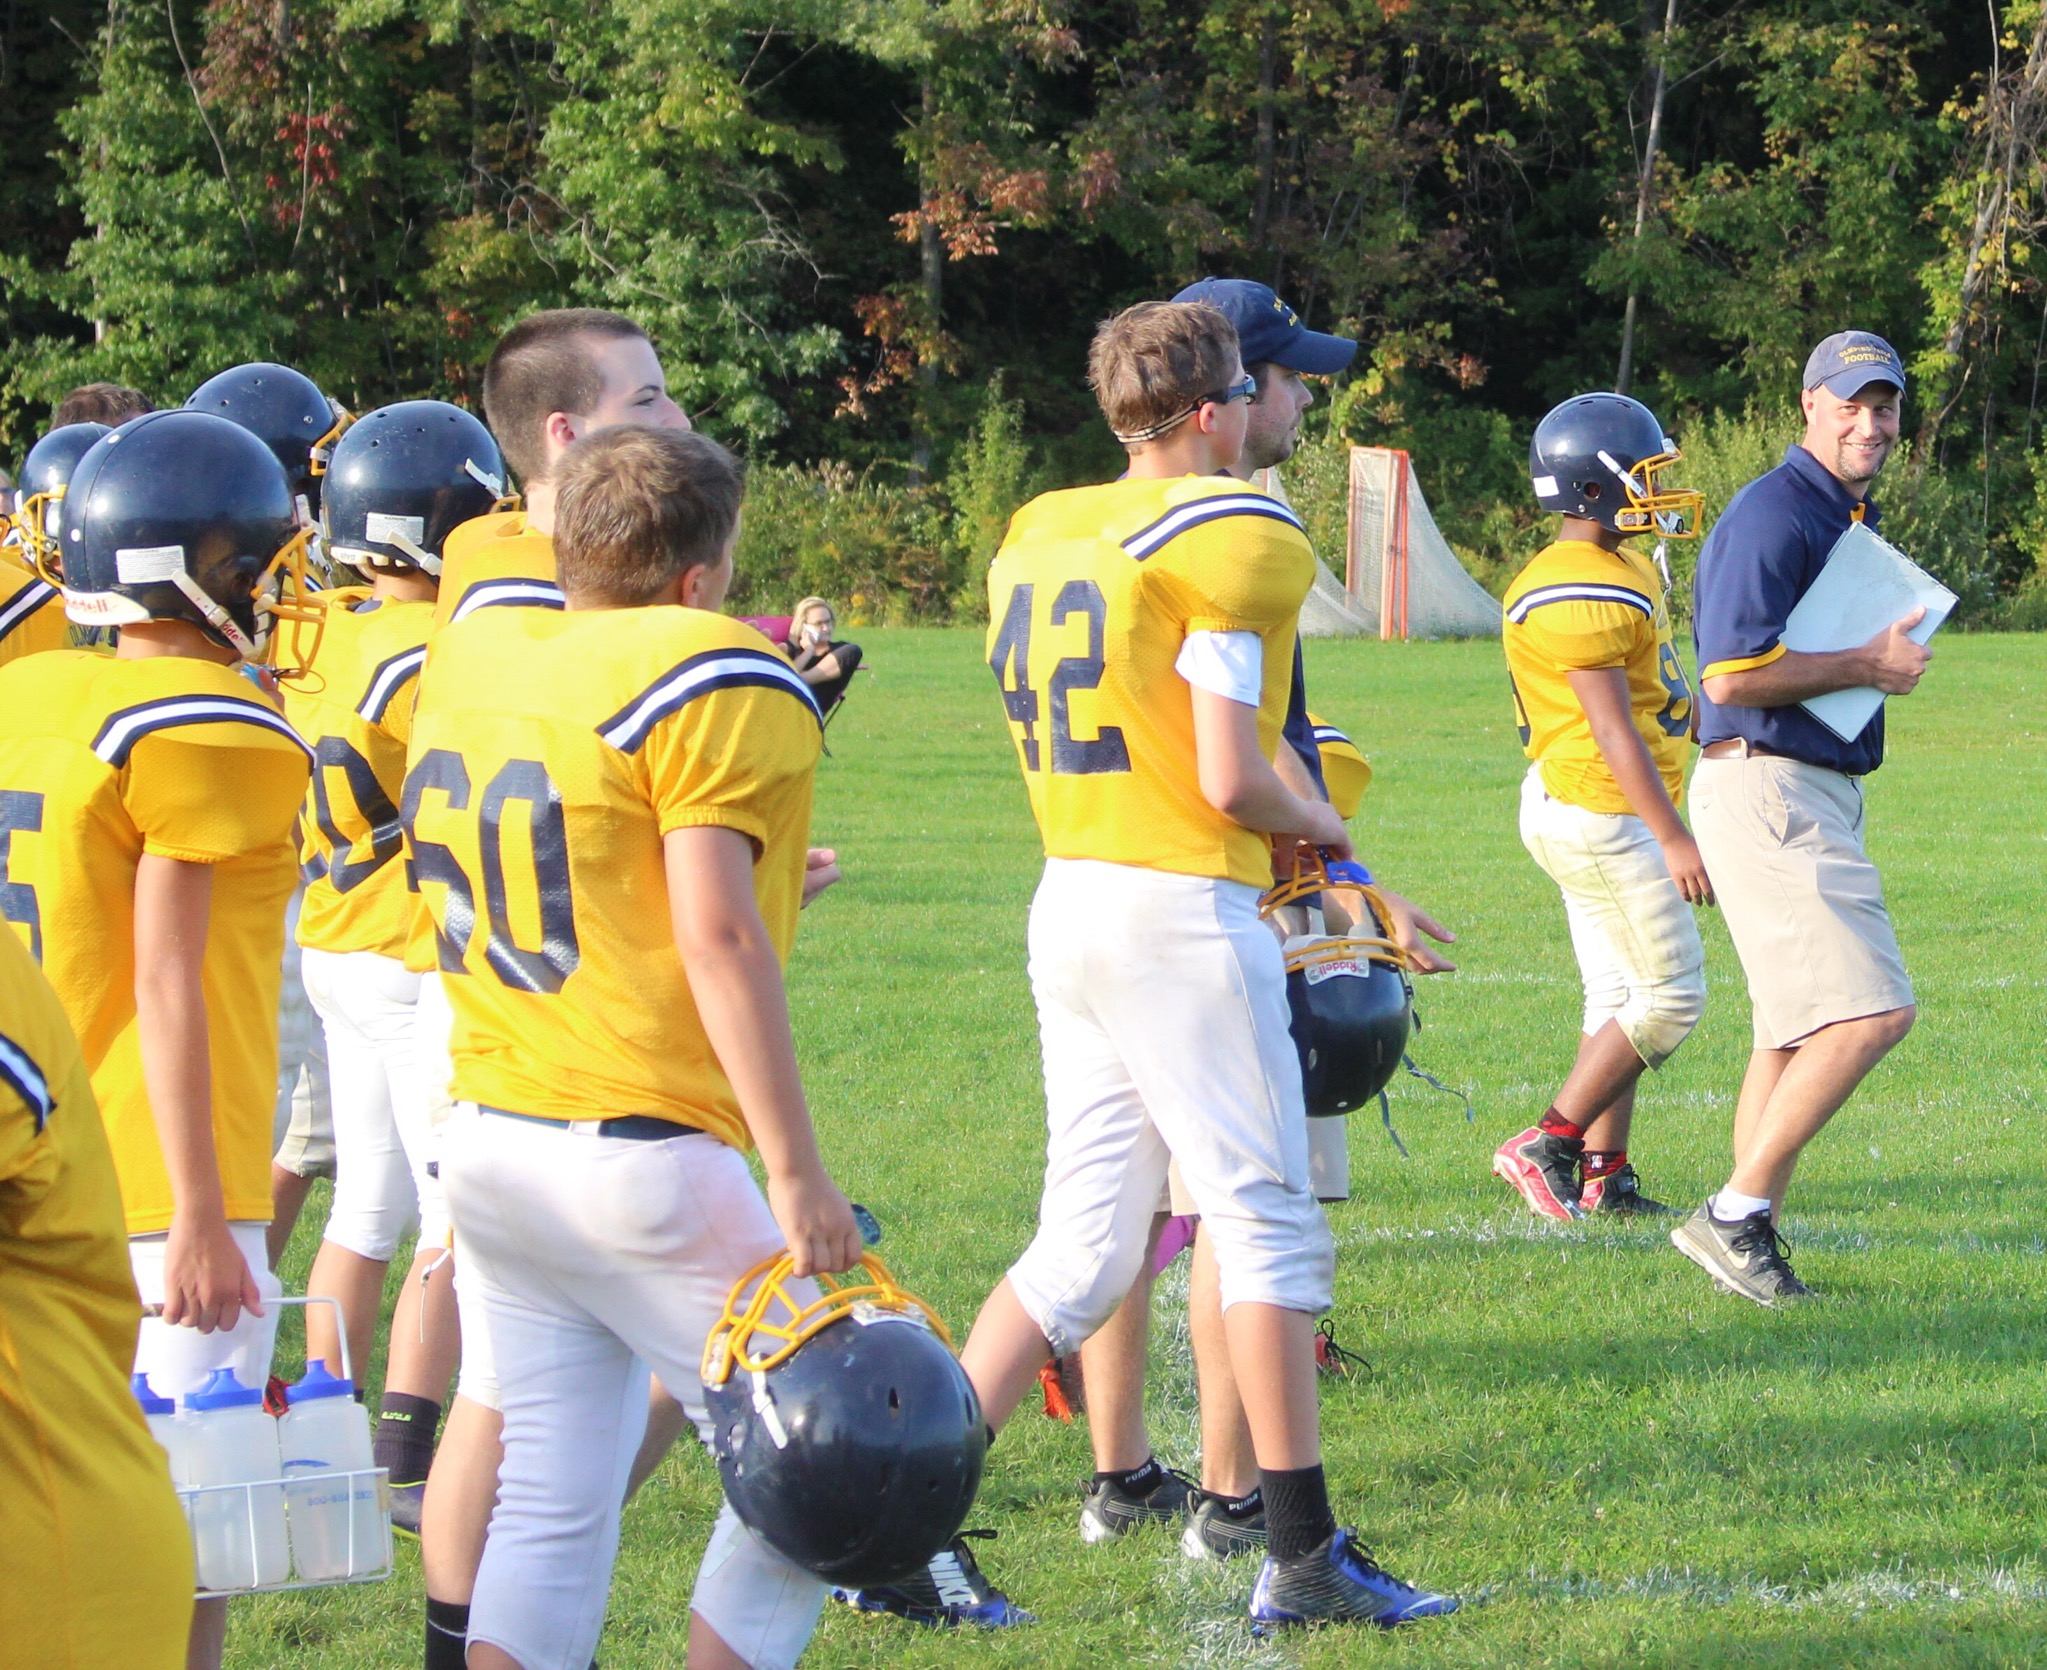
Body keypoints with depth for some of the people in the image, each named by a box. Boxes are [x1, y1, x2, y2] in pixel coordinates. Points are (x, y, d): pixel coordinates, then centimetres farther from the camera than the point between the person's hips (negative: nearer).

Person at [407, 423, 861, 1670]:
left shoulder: (474, 662, 11)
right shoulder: (712, 685, -11)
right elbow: (715, 937, -18)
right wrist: (797, 1174, -17)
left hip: (485, 1140, 7)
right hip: (633, 1159, -7)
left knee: (550, 1498, 12)